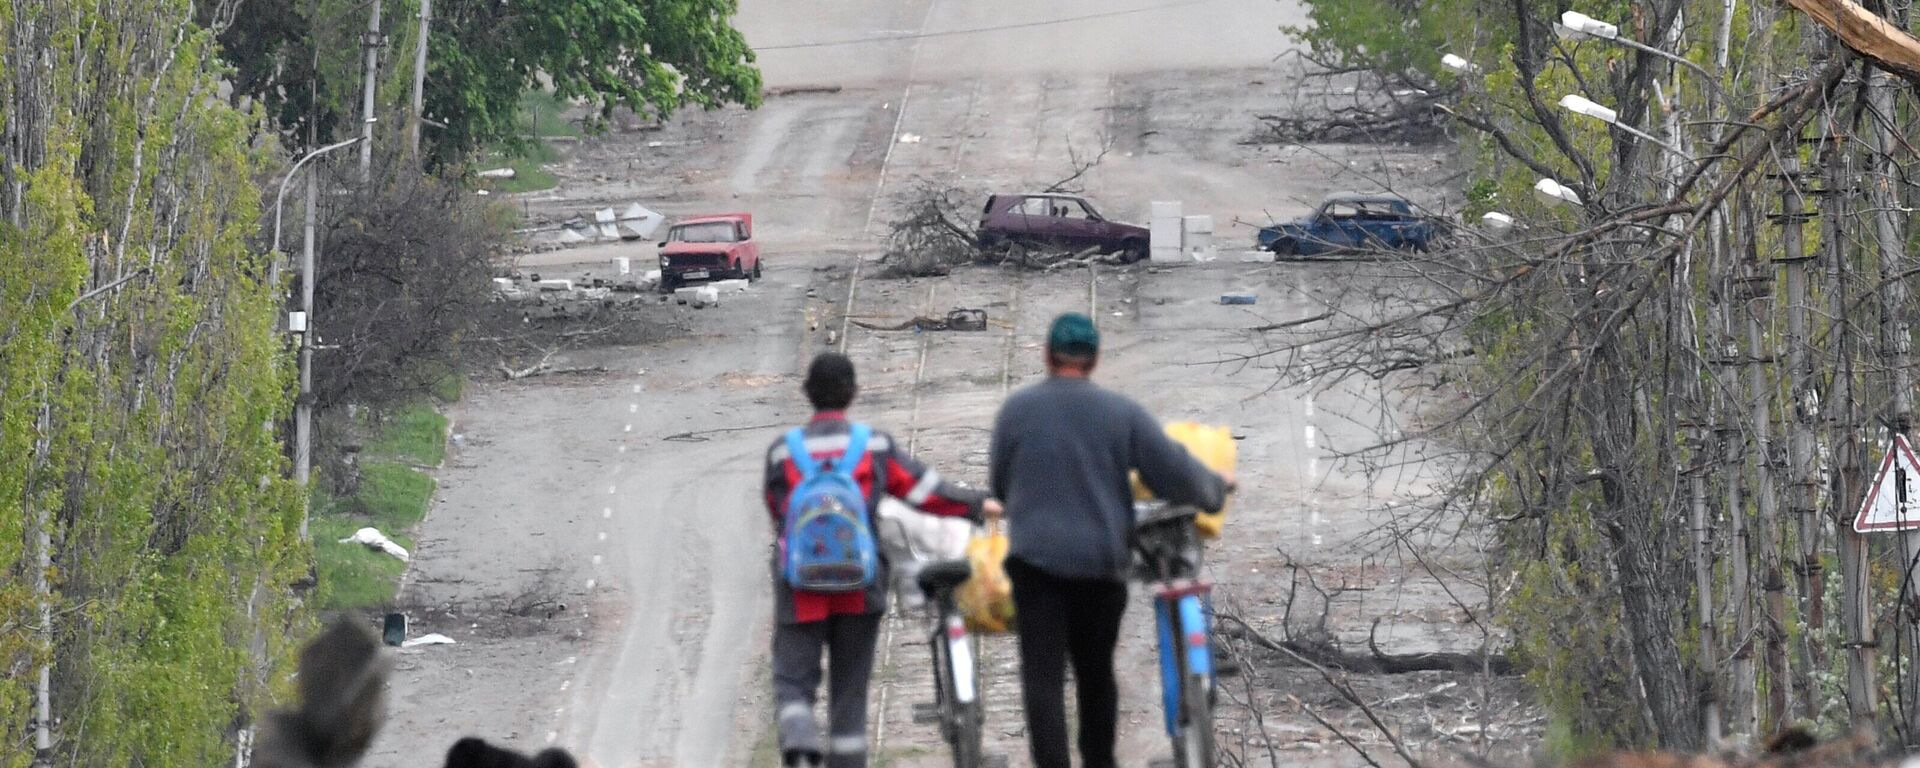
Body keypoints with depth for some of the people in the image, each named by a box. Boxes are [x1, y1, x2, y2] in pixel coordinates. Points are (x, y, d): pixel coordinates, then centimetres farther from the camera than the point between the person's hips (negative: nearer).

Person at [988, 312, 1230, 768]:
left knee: (1043, 675, -5)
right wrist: (1214, 492, 22)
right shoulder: (1122, 413, -1)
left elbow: (998, 486, 11)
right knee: (1096, 671, 18)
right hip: (1102, 559, 2)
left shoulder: (1018, 409, -1)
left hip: (1037, 558, -2)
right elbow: (1176, 474, 0)